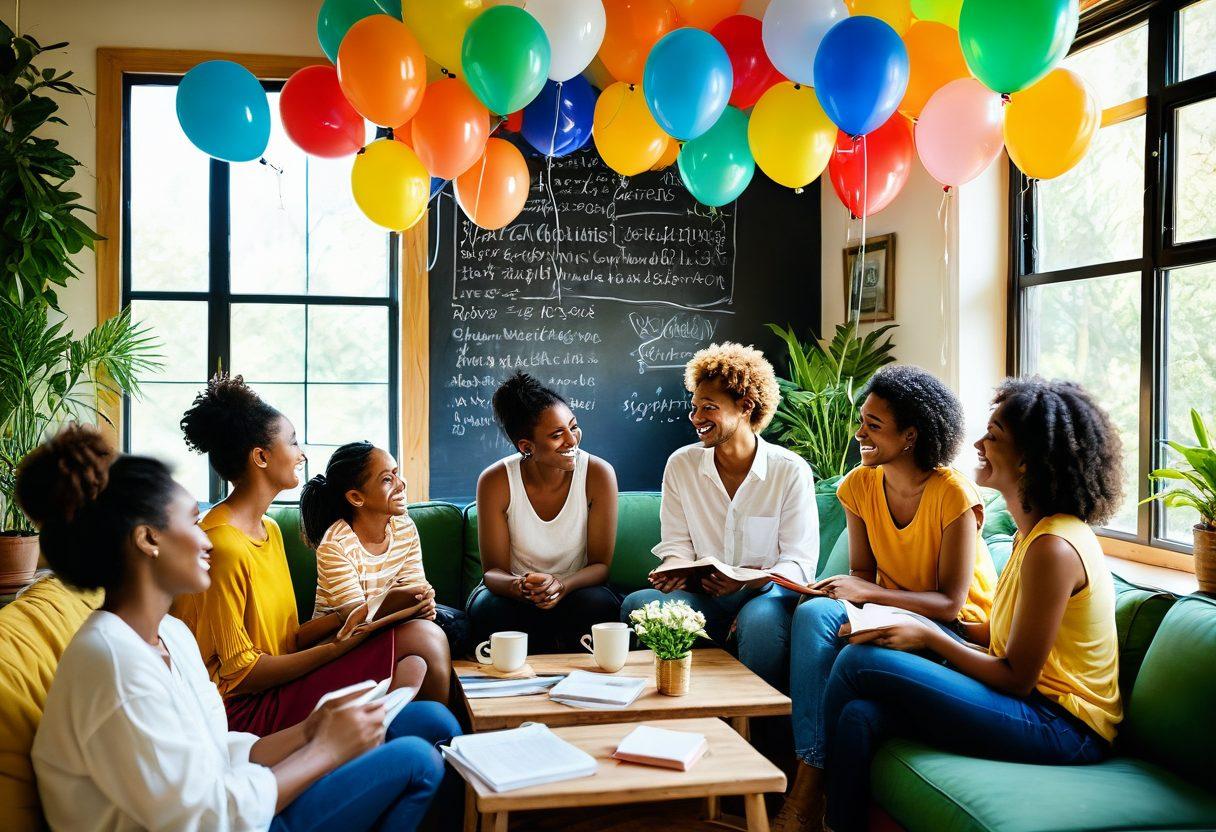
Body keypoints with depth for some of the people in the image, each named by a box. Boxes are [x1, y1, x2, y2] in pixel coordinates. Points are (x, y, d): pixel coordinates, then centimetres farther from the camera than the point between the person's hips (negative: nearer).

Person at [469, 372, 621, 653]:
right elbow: (493, 569, -10)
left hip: (576, 589, 0)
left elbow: (600, 564, -10)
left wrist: (561, 585, -32)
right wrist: (518, 587, -35)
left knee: (598, 605, -33)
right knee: (487, 609, -32)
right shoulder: (495, 481, -14)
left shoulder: (599, 474, -14)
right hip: (516, 596, 0)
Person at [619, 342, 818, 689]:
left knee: (760, 619, -39)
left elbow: (800, 563, -7)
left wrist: (750, 581, -26)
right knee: (637, 603, -26)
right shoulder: (681, 465, 5)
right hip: (704, 595, 3)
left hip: (768, 594, -3)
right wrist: (678, 571, -15)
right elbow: (677, 544, 10)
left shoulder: (791, 471, -5)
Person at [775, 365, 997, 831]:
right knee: (813, 613, -25)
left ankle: (813, 793, -16)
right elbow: (863, 571, 7)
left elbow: (951, 602, -17)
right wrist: (846, 587, -17)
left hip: (959, 628, -5)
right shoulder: (859, 486, -2)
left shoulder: (954, 496, -19)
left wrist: (868, 592, -26)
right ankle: (808, 774, -25)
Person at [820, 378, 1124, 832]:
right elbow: (1006, 632, 15)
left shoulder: (1054, 548, -20)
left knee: (860, 661, -15)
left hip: (1059, 728, -9)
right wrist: (916, 624, 6)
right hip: (1038, 707, 9)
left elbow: (1015, 678, -17)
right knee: (860, 715, -11)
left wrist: (931, 637, -8)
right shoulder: (1036, 530, 11)